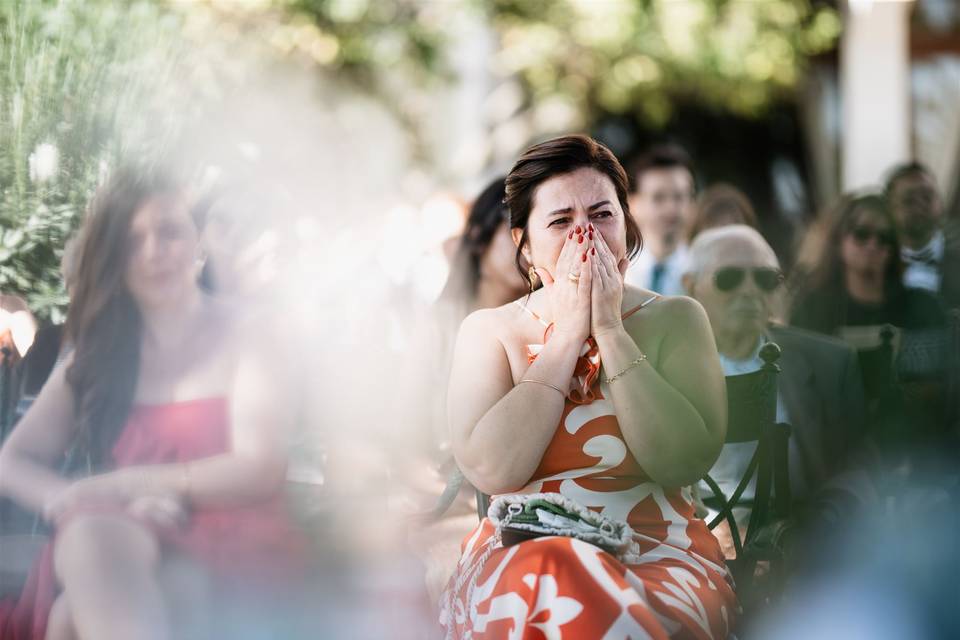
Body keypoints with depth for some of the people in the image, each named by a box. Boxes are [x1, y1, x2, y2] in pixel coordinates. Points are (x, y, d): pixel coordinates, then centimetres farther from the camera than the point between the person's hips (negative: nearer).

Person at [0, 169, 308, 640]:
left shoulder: (243, 341, 7)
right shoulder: (97, 355, 18)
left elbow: (261, 470, -6)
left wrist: (113, 485, -8)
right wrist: (102, 506, -11)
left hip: (224, 562, -3)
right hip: (100, 560, 3)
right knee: (94, 534, -38)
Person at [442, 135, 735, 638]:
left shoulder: (676, 321, 8)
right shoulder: (487, 331, 8)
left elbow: (685, 463, -9)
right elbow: (491, 470, -10)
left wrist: (610, 331, -8)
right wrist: (567, 334, -8)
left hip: (661, 555, 0)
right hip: (523, 554, 1)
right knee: (556, 597, -36)